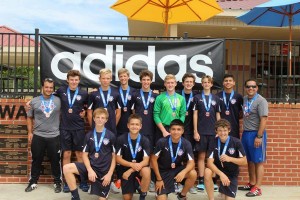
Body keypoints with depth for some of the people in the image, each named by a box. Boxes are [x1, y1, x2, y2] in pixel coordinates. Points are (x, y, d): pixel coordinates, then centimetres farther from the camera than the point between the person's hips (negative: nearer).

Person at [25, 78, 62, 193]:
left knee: (55, 161, 8)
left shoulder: (58, 101, 0)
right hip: (38, 136, 1)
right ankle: (33, 182, 26)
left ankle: (57, 183, 21)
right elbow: (29, 117, 9)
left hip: (54, 136, -1)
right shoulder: (34, 101, 3)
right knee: (36, 160, 12)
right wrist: (30, 132, 4)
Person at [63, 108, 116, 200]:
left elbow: (114, 156, -1)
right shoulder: (89, 135, 4)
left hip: (105, 170, -2)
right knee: (66, 168, -20)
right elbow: (85, 155, 3)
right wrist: (90, 170, -12)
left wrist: (109, 174, -10)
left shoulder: (111, 136, -3)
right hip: (91, 166, 2)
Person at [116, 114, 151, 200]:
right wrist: (132, 164, -28)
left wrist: (131, 170, -29)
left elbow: (146, 160, -18)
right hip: (126, 168, 1)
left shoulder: (144, 140, -13)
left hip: (139, 168, -1)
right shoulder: (121, 139, -12)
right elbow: (118, 159, -10)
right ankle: (133, 186, 35)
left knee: (146, 172, -36)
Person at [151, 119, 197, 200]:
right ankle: (160, 193, 23)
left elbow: (191, 162, -15)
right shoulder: (162, 142, -18)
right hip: (163, 171, -2)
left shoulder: (186, 144, -12)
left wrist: (183, 172, -37)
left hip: (177, 169, 3)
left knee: (193, 174, -26)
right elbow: (154, 159, -11)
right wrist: (159, 179, -11)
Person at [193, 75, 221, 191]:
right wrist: (195, 131, -5)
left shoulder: (216, 98, 9)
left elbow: (218, 116, 10)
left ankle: (213, 181, 12)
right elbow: (195, 115, 1)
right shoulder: (197, 98, 4)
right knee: (201, 156, 2)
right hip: (201, 131, -2)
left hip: (213, 131, 2)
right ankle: (201, 181, 7)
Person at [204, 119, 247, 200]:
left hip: (231, 173, 0)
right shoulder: (214, 143, -14)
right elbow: (210, 163, -21)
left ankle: (226, 191, 31)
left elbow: (244, 161, -12)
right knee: (207, 172, -34)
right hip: (218, 169, 0)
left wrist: (230, 159, -29)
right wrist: (221, 174, -38)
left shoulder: (236, 142, -17)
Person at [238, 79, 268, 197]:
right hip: (245, 133, 7)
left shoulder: (261, 101, -11)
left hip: (256, 134, -7)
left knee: (258, 161, 0)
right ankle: (252, 183, 28)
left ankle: (257, 188, 5)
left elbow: (264, 119, -16)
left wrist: (259, 136, -20)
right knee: (250, 160, 15)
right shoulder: (244, 99, 9)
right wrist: (244, 133, 10)